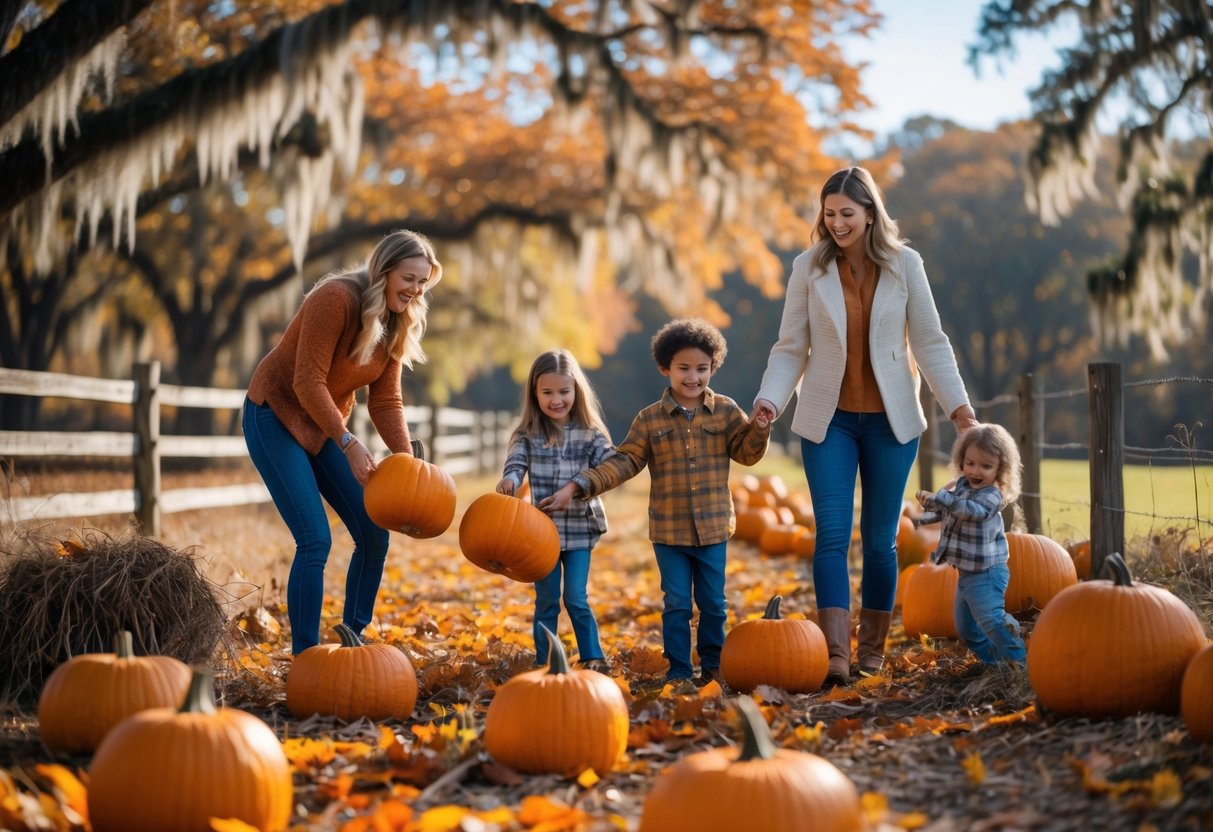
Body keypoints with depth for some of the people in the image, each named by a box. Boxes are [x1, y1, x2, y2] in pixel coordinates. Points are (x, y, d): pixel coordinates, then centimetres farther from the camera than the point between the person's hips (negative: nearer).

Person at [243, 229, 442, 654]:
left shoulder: (399, 324, -1)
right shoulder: (336, 299, -25)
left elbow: (385, 399, -1)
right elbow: (308, 383, -26)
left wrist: (406, 459, -14)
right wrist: (349, 444, -30)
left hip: (326, 424, 8)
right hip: (277, 415, -8)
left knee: (374, 532, 1)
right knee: (316, 540, -15)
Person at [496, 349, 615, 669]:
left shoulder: (590, 434, 0)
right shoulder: (528, 434, 2)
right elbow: (516, 463, -6)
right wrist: (509, 480, -30)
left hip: (579, 531, -1)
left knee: (576, 600, -3)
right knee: (546, 602, 8)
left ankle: (593, 659, 10)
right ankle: (543, 664, 19)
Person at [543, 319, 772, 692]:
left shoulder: (726, 410, 0)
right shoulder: (649, 419, -2)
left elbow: (747, 452, 2)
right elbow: (623, 463, -2)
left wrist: (759, 429, -20)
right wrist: (577, 486, -10)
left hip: (713, 528, 1)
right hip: (668, 531, -1)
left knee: (713, 603, 10)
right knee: (677, 604, 5)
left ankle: (713, 665, 27)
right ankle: (679, 672, 14)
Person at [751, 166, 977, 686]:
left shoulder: (905, 265, -1)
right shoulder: (809, 268, -2)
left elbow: (930, 343, 1)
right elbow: (791, 347, -1)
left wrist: (958, 405, -8)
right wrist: (769, 398, -17)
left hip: (890, 419, 1)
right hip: (828, 419, 0)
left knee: (880, 540, 6)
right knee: (832, 535, -9)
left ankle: (872, 649, 19)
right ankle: (835, 654, -12)